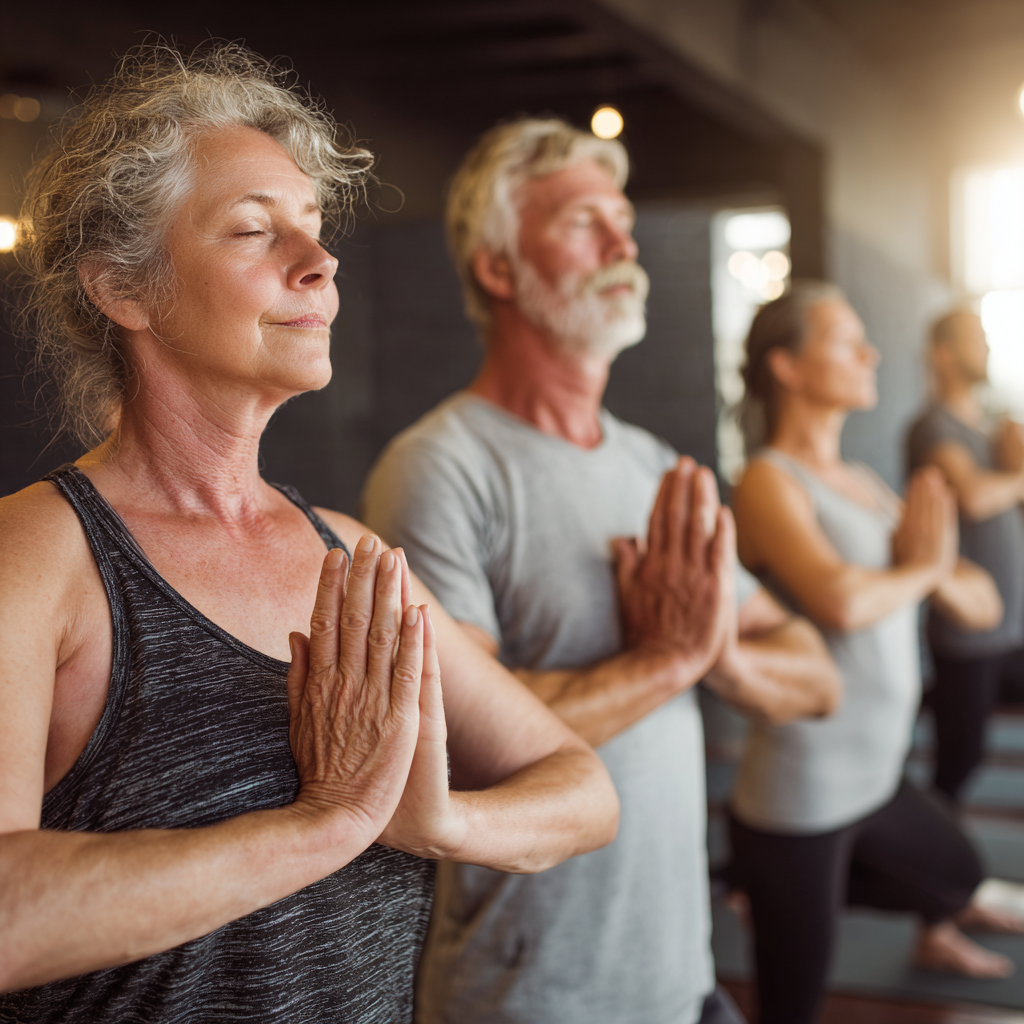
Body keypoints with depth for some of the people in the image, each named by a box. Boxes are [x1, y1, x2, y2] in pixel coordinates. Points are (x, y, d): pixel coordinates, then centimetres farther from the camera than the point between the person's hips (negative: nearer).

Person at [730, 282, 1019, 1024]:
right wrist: (920, 565, -12)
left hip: (875, 779, 8)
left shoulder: (864, 484, 8)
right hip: (801, 797, -8)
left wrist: (941, 572, -12)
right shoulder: (770, 482, -15)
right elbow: (841, 602, -34)